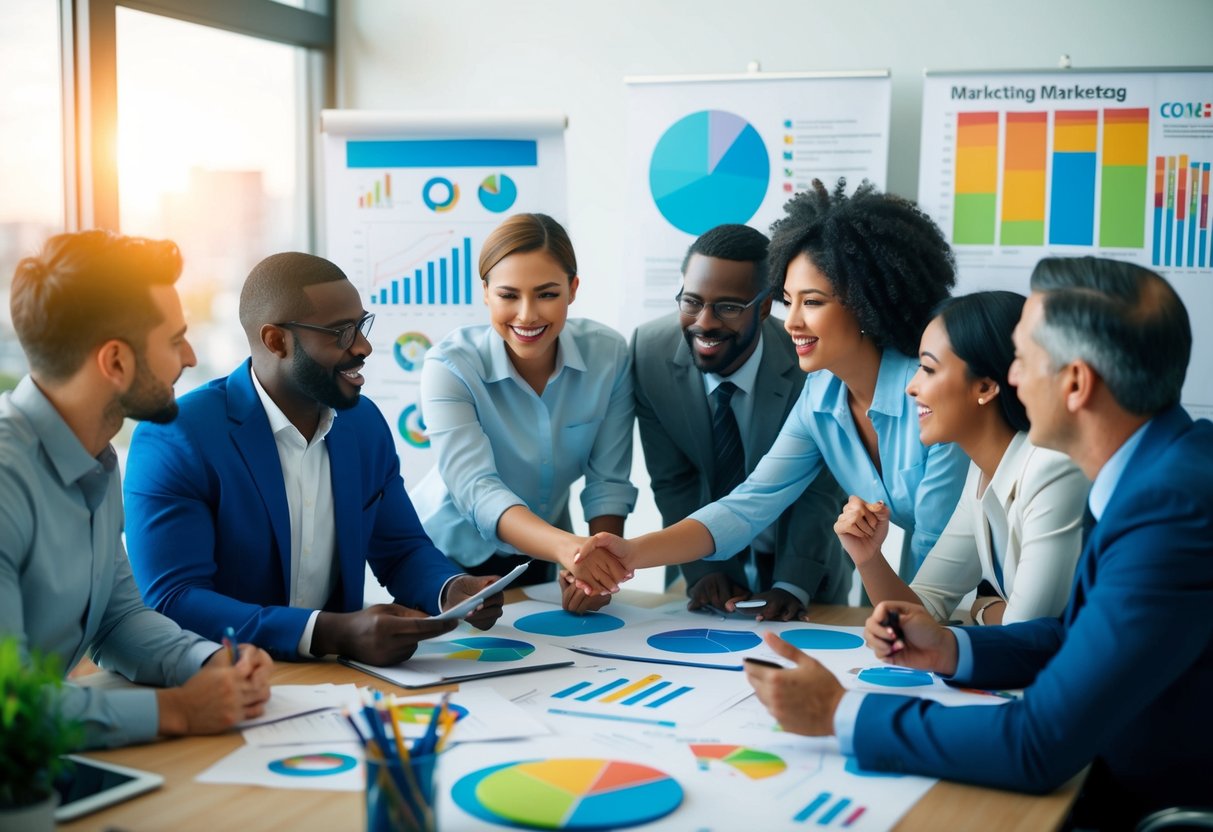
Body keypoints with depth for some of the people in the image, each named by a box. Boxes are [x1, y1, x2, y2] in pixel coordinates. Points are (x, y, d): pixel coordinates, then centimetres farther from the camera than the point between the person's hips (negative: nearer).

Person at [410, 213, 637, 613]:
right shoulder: (450, 366, -21)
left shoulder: (608, 354, -11)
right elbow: (476, 489, -33)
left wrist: (599, 564, -24)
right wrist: (567, 547, -50)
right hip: (448, 559, -2)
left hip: (538, 558, 3)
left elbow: (608, 480, -6)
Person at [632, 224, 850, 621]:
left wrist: (792, 586, -25)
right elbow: (673, 482, -8)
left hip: (804, 567, -1)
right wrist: (702, 570, -17)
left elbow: (820, 486, -15)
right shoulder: (650, 351, -16)